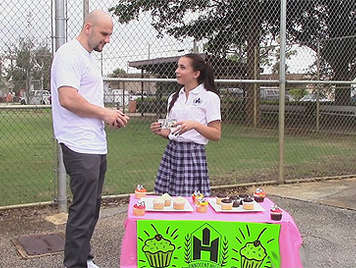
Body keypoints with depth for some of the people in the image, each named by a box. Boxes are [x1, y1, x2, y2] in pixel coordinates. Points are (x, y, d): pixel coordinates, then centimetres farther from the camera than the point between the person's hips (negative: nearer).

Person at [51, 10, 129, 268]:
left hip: (96, 145, 10)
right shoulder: (70, 54, -11)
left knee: (92, 207, 16)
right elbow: (68, 99, -23)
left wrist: (111, 116, 9)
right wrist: (105, 113, -13)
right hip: (81, 147, -10)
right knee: (84, 210, -5)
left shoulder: (89, 57, 20)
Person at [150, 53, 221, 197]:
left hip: (194, 154, -5)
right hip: (171, 152, 5)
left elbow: (216, 135, -8)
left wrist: (195, 125, -22)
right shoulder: (174, 97, 14)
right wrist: (161, 131, -3)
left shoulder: (210, 97, -3)